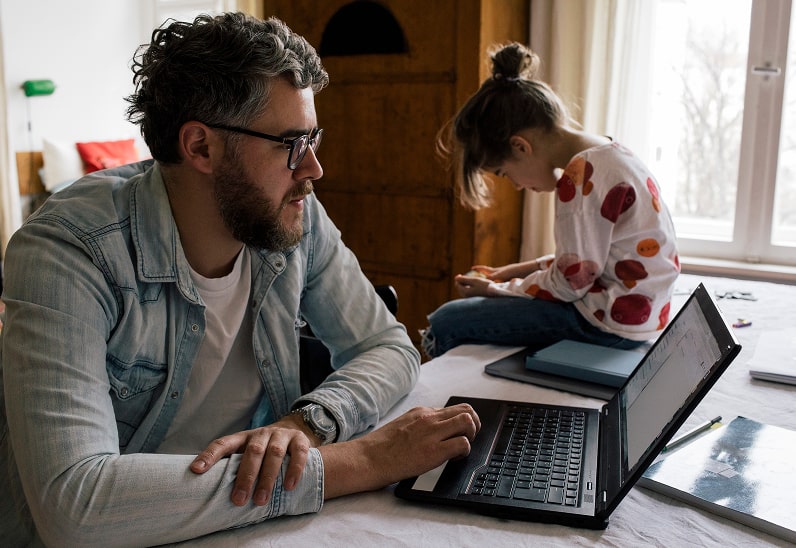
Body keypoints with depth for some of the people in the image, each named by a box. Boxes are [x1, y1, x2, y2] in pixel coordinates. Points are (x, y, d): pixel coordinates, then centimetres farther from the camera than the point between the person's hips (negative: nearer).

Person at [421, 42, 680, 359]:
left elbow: (570, 283, -18)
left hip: (610, 326, -11)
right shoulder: (608, 154, 8)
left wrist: (494, 290, -4)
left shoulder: (581, 175, -22)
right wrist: (525, 269, 11)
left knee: (445, 323, -10)